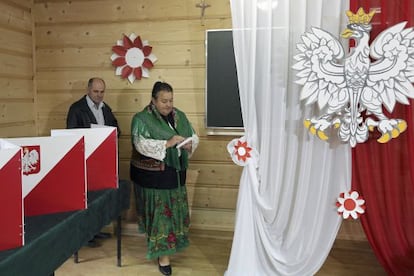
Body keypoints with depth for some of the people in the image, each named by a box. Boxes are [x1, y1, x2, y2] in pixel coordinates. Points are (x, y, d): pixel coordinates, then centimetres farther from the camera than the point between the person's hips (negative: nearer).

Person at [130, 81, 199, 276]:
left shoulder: (180, 116, 7)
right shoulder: (141, 119, -10)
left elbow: (194, 136, 9)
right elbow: (142, 145, -22)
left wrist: (189, 144, -15)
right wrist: (167, 143, -30)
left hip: (175, 172, 6)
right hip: (153, 175, -5)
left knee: (174, 210, 13)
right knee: (159, 212, 0)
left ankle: (170, 244, 35)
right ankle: (162, 254, 12)